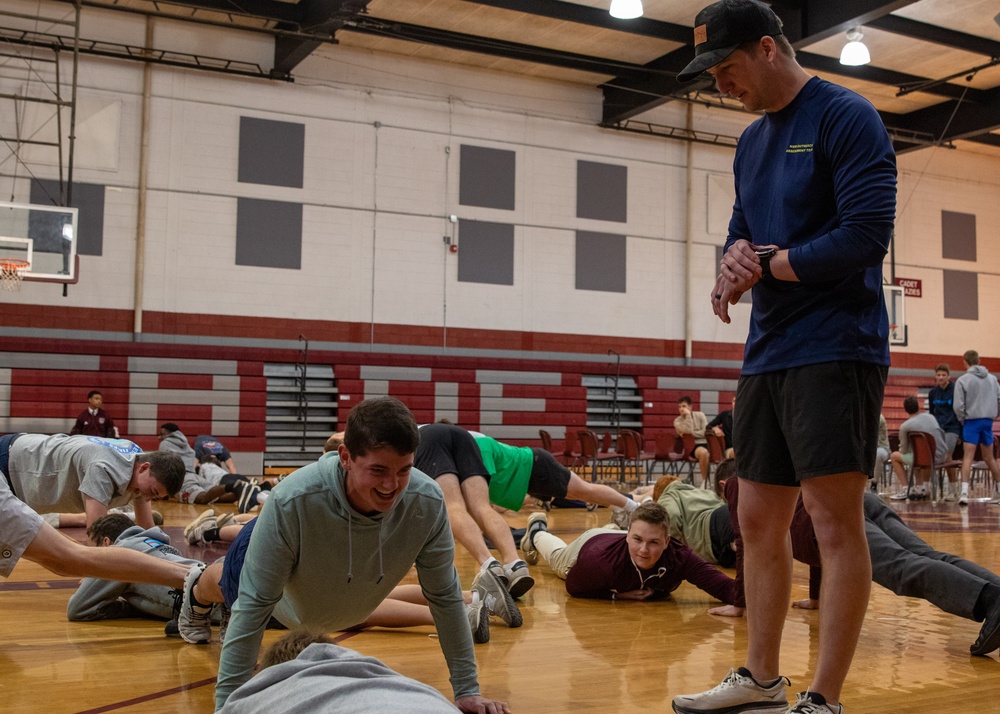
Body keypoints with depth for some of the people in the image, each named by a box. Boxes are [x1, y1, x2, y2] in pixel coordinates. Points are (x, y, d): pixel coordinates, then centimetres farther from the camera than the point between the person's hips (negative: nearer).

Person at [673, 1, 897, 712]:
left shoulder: (847, 117, -7)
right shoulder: (752, 141, 18)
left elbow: (866, 235, -17)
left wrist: (764, 267, -9)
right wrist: (737, 256, -4)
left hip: (834, 352, -8)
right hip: (768, 355, 8)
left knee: (836, 522, -6)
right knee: (760, 523, 11)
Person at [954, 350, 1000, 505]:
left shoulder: (963, 380, -6)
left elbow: (958, 406, -10)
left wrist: (963, 420, 6)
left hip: (972, 421, -4)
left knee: (968, 457, -8)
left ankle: (964, 492, -19)